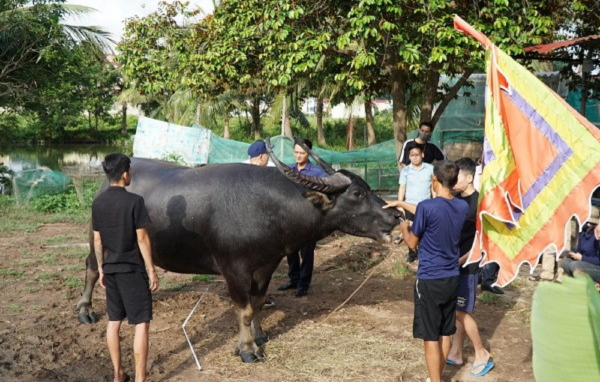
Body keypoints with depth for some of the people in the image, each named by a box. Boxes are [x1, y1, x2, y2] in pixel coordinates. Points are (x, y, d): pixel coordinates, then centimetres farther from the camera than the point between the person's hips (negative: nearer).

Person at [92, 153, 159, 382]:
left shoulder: (98, 203, 2)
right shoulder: (134, 201, -15)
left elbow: (97, 240, 7)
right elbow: (142, 238, -13)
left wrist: (101, 269, 17)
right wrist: (151, 270, -6)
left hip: (110, 269, 6)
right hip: (133, 269, -6)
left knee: (114, 322, 14)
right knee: (141, 323, 0)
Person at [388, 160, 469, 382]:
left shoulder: (427, 207, -19)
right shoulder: (462, 207, 0)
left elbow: (413, 243, -6)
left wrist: (404, 228, 15)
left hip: (430, 280, -6)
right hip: (452, 278, 7)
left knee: (431, 337, 3)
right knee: (445, 332, 18)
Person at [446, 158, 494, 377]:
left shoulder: (478, 202, -17)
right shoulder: (456, 199, 6)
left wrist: (462, 259, -21)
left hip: (468, 264, -7)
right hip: (453, 262, 7)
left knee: (461, 311, -2)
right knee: (456, 310, 13)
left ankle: (482, 355, 14)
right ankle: (455, 353, 23)